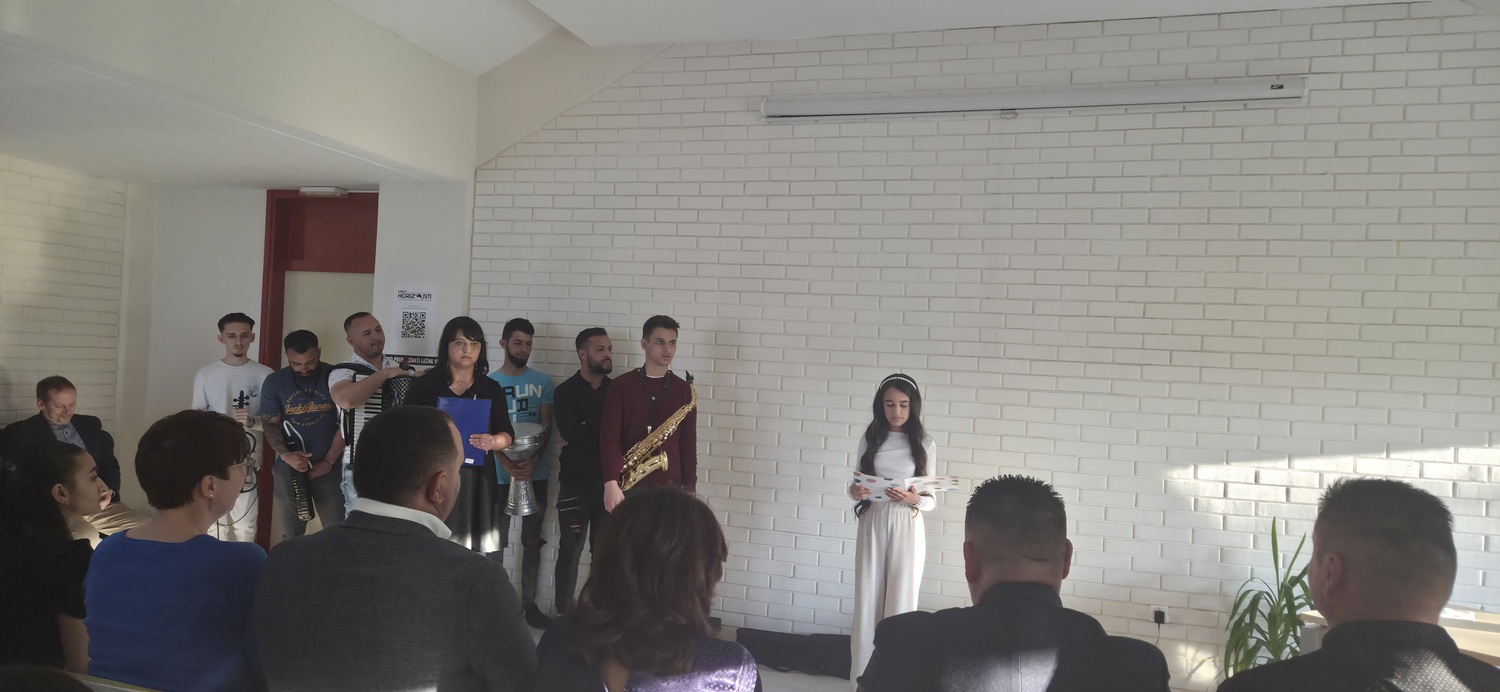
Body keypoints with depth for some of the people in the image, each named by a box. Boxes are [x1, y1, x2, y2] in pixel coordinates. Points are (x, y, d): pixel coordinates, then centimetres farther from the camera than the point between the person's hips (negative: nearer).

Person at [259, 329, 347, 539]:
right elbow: (270, 424, 1)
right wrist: (285, 454, -17)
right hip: (289, 468, 2)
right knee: (292, 533, 12)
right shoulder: (274, 382, 0)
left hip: (330, 467, -2)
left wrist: (328, 461, -9)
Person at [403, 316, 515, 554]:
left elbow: (507, 434, 10)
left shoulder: (491, 388, 10)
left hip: (478, 481, 2)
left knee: (481, 556, -4)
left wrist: (492, 442, -11)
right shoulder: (425, 385, 3)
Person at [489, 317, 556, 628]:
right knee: (497, 540, 3)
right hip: (500, 472, -1)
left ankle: (529, 602, 14)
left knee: (532, 539, 7)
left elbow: (546, 426, 1)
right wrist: (507, 463, -19)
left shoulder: (543, 382, 5)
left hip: (535, 472, 2)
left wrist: (533, 461, -16)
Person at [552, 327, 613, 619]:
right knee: (570, 550, 2)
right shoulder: (566, 391, -1)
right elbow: (571, 434, -15)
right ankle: (564, 612, 12)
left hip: (609, 481, 3)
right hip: (575, 482, -3)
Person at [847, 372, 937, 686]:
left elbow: (931, 501, 1)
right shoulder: (870, 439, 5)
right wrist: (855, 492, -15)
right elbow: (857, 484, 8)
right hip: (872, 524, 2)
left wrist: (915, 499, -20)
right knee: (867, 600, 3)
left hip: (907, 528, -1)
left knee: (901, 602, 1)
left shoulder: (925, 445, 0)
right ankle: (864, 675, 12)